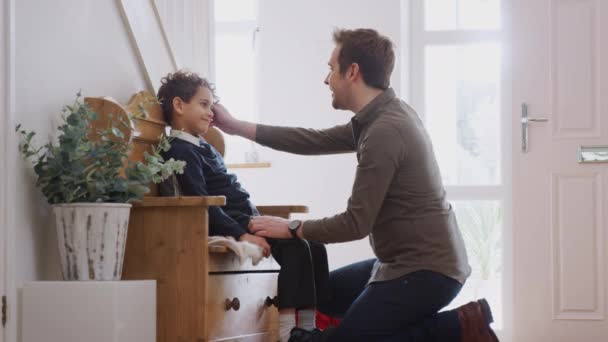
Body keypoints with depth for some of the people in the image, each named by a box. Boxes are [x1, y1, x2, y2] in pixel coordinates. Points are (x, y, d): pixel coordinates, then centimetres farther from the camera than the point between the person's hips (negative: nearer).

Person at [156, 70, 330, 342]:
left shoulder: (204, 147, 23)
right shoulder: (180, 151, -8)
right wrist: (241, 235, -25)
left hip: (246, 220, 10)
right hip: (228, 226, -10)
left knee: (314, 246, -3)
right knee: (295, 245, -24)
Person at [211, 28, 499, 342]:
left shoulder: (385, 131, -22)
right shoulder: (382, 117, 9)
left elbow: (356, 224, -21)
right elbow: (318, 141, 18)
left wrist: (291, 229, -7)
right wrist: (238, 127, 20)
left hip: (425, 270, -10)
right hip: (410, 260, 10)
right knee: (325, 294, 25)